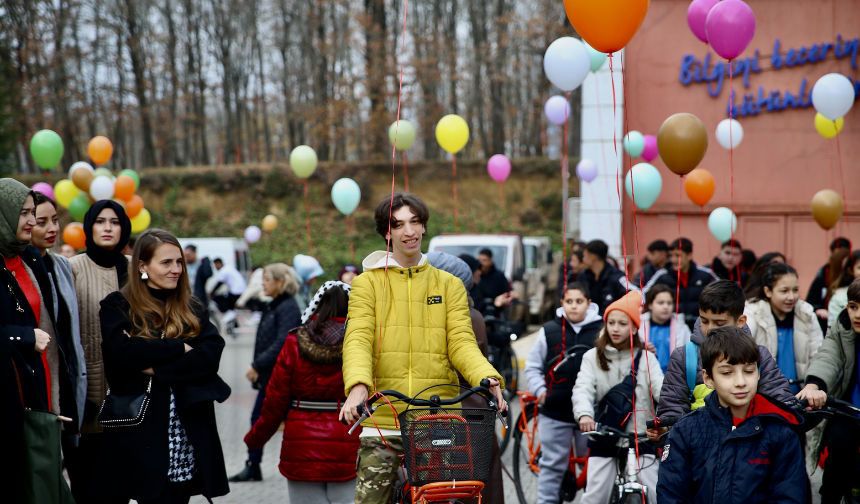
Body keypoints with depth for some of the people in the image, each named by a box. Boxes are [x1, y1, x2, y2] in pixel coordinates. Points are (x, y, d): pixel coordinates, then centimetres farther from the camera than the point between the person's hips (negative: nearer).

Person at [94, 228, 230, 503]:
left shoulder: (192, 310, 15)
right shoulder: (117, 307, 5)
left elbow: (211, 355, -2)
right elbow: (122, 350, -15)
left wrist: (157, 369, -12)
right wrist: (180, 348, -7)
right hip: (141, 434, -3)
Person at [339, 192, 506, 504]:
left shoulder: (449, 285, 14)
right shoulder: (368, 283, 9)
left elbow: (461, 342, 3)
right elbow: (358, 339, -5)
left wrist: (488, 377, -18)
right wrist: (358, 385, -26)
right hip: (382, 422, -1)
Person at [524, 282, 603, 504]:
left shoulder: (601, 330, 1)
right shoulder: (549, 331, 2)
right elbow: (532, 365, 12)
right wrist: (540, 390, -1)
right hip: (555, 412, 0)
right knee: (552, 466, 5)